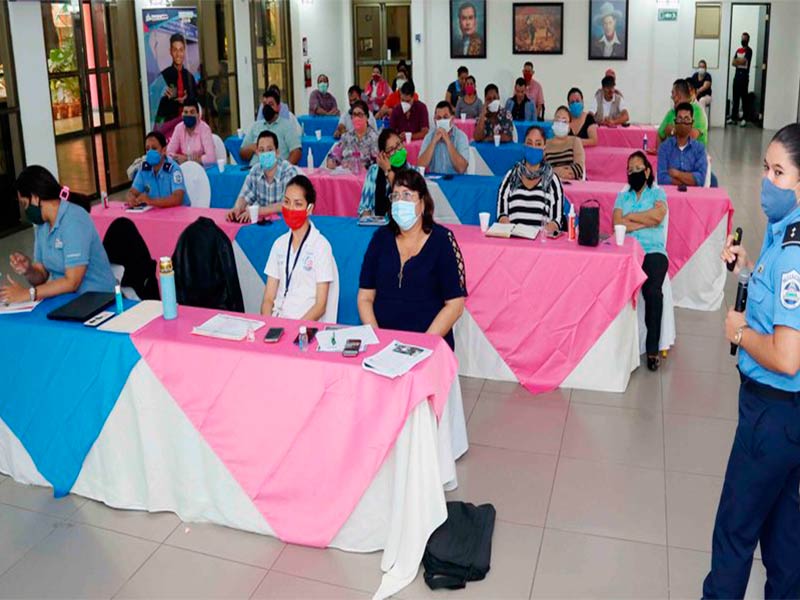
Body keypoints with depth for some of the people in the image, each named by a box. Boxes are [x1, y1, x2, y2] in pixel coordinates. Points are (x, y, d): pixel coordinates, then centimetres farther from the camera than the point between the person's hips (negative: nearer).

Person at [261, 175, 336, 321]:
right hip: (276, 319, 4)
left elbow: (320, 305, -6)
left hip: (307, 324, -4)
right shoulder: (279, 243, 11)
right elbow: (268, 298, 9)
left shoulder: (321, 245, -4)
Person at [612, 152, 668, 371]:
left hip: (654, 252, -1)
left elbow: (658, 214, -7)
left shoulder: (657, 193, 16)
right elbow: (617, 224, 3)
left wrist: (630, 216, 1)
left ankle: (652, 349, -23)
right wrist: (647, 221, -2)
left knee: (653, 291, -30)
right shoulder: (622, 196, 21)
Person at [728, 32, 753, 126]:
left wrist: (737, 60, 2)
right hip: (737, 75, 6)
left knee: (744, 97, -6)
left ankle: (744, 118, -6)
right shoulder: (738, 50, 17)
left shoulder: (749, 50, -3)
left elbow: (743, 61, -14)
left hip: (744, 76, -6)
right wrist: (740, 61, -9)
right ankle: (733, 117, 9)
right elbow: (733, 63, 9)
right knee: (735, 97, 6)